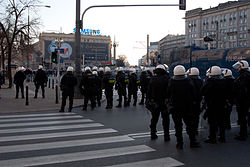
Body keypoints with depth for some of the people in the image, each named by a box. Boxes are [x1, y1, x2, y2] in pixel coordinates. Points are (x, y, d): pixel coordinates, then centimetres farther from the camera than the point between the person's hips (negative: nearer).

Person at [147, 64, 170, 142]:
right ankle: (166, 136, 7)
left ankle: (153, 134, 21)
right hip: (164, 103, -3)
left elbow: (149, 92, 3)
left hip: (154, 103, 3)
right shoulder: (166, 79, -9)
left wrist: (149, 101, 10)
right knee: (165, 119, 6)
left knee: (154, 119, 15)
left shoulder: (153, 79, 1)